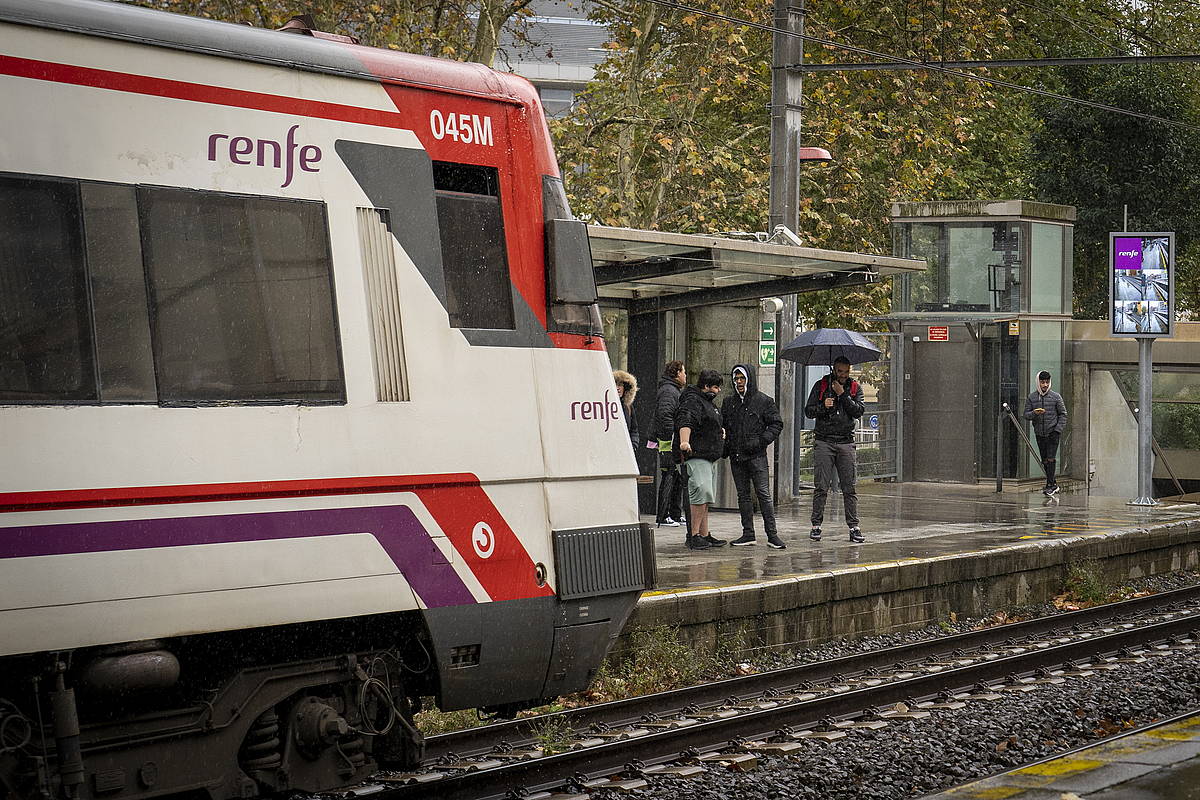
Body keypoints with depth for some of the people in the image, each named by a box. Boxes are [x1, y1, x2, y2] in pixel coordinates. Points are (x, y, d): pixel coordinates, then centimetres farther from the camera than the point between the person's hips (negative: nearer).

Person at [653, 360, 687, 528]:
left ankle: (676, 515, 19)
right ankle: (662, 516, -6)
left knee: (677, 479, 13)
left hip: (673, 445, 10)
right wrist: (673, 437, -25)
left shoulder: (673, 390, 22)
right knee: (669, 478, -8)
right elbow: (665, 414, -24)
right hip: (669, 445, -10)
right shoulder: (668, 391, -12)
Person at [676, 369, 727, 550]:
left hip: (711, 457, 11)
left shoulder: (709, 401, 22)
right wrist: (684, 442, -44)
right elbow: (685, 421, -29)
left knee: (705, 497, 13)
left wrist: (721, 431, 23)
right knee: (701, 492, -18)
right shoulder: (692, 401, -11)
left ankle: (704, 535, 18)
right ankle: (694, 535, -17)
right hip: (697, 456, -11)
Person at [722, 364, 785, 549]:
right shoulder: (729, 402, 13)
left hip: (757, 456, -5)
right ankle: (748, 534, 13)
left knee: (763, 494, -8)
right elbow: (722, 425, 20)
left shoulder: (764, 401, -1)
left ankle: (772, 534, -7)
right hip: (736, 457, 5)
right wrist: (725, 447, 5)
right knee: (743, 495, 8)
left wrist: (761, 440, -13)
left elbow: (776, 424, 0)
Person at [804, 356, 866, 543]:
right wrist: (823, 406, -14)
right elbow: (808, 411, 5)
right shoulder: (821, 386, 7)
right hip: (824, 442, -1)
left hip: (846, 442, 1)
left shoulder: (855, 388, 10)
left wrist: (843, 395, -10)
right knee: (821, 487, -3)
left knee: (849, 487, -1)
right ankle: (816, 525, 2)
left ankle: (853, 526, 1)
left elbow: (858, 411, -4)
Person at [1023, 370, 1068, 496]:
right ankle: (1054, 484, 17)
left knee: (1051, 458, -13)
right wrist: (1034, 413, -20)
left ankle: (1050, 485, -11)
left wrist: (1058, 429, -10)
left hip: (1053, 432, -3)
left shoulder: (1056, 397, -1)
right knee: (1045, 460, 7)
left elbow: (1063, 414, 2)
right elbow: (1026, 415, 3)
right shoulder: (1031, 397, 5)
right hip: (1040, 433, 3)